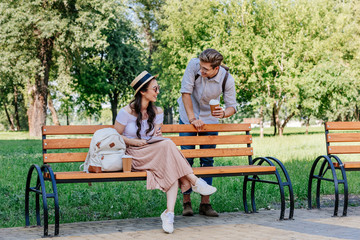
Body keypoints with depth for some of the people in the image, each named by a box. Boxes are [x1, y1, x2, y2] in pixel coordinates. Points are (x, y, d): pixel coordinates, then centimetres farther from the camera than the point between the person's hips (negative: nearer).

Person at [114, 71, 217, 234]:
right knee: (168, 145, -32)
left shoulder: (157, 112, 12)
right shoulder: (127, 112, -5)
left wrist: (158, 135, -8)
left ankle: (169, 212, -41)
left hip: (155, 152, 5)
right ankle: (195, 182, -25)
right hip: (134, 155, -5)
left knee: (171, 168, -32)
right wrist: (134, 142, -15)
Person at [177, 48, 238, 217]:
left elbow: (232, 106, -12)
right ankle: (186, 202, 3)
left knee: (208, 160, 1)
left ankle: (205, 203, 8)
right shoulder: (194, 65, -24)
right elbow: (185, 92, -20)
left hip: (210, 118, 1)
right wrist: (192, 119, -22)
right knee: (187, 158, -5)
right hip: (188, 116, -1)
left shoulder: (227, 79, -21)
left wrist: (224, 113, -36)